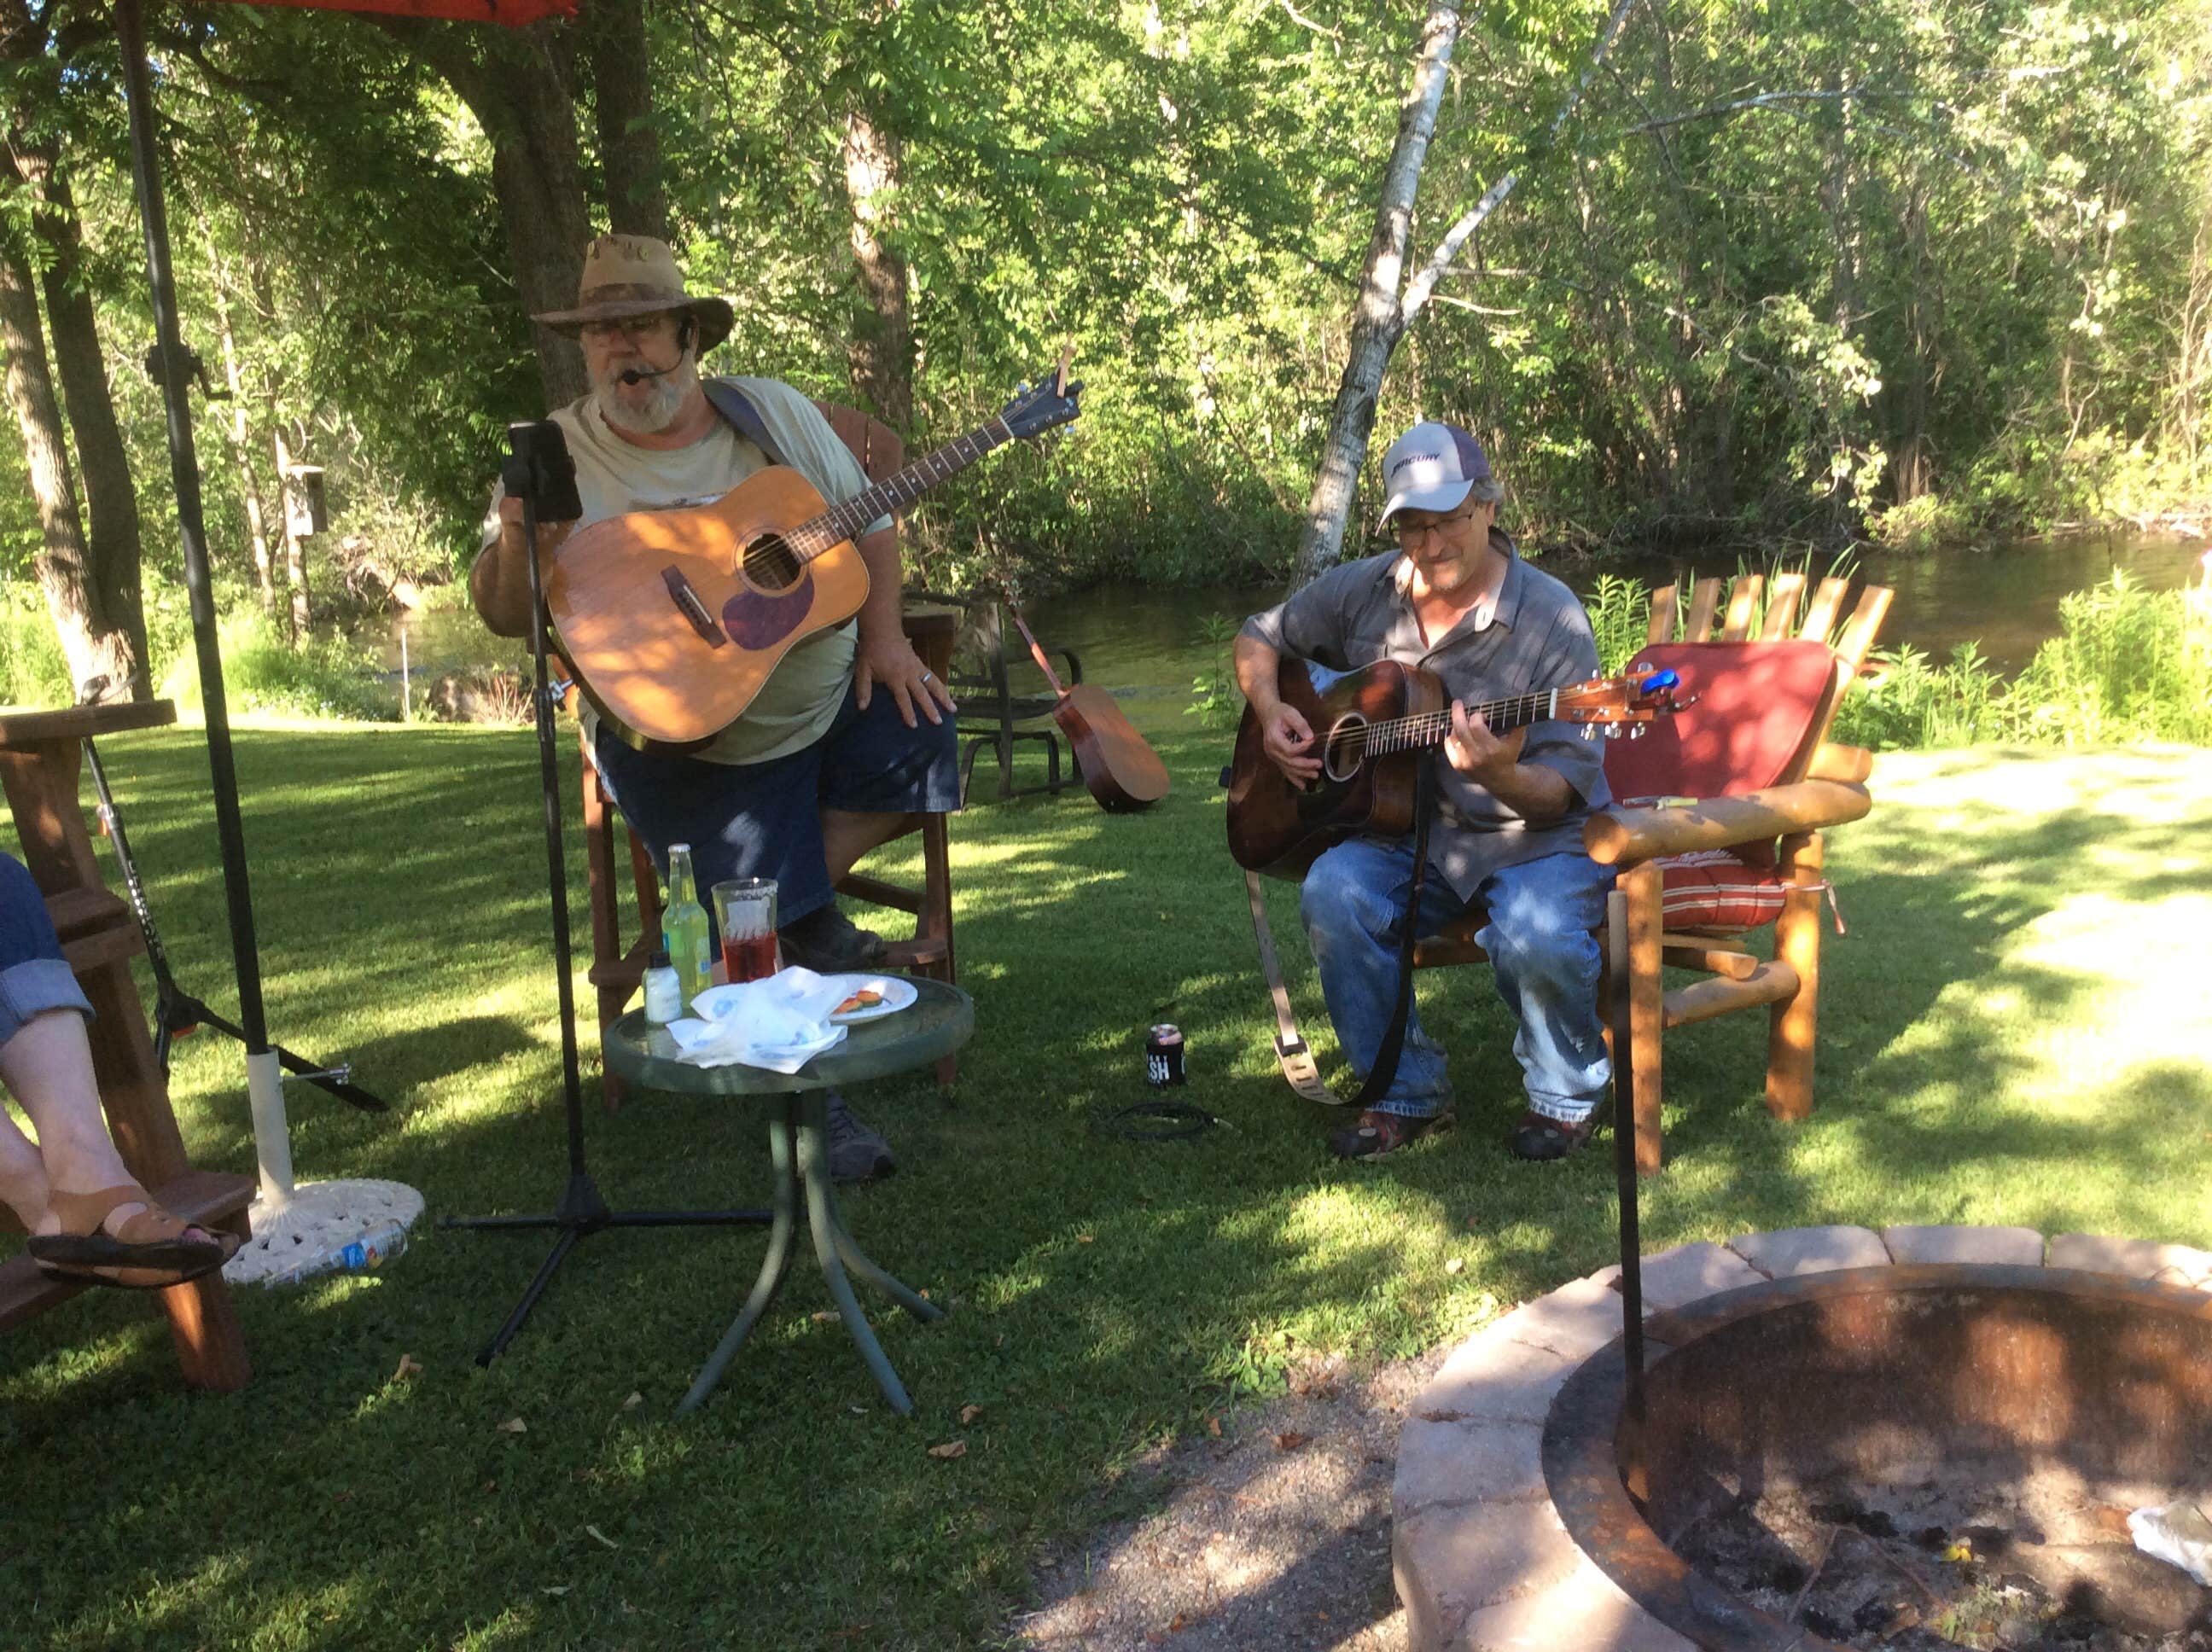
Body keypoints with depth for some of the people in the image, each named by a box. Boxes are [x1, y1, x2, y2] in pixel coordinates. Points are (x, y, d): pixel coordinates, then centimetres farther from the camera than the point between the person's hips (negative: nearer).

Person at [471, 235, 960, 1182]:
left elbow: (868, 524, 7)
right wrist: (515, 544, -30)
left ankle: (805, 898, 7)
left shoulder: (774, 413, 0)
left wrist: (883, 638, -6)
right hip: (685, 744, -4)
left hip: (830, 698, 4)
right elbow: (504, 617, -8)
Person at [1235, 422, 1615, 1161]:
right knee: (1333, 894, -26)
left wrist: (1502, 775, -39)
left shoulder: (1551, 621, -14)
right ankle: (1407, 1094, -5)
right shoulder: (1365, 591, 0)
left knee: (1539, 937, -34)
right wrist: (1270, 711, -3)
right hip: (1413, 830, 4)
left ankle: (1565, 1092, 1)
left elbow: (1563, 792, -16)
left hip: (1538, 837, -4)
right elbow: (1259, 638, 17)